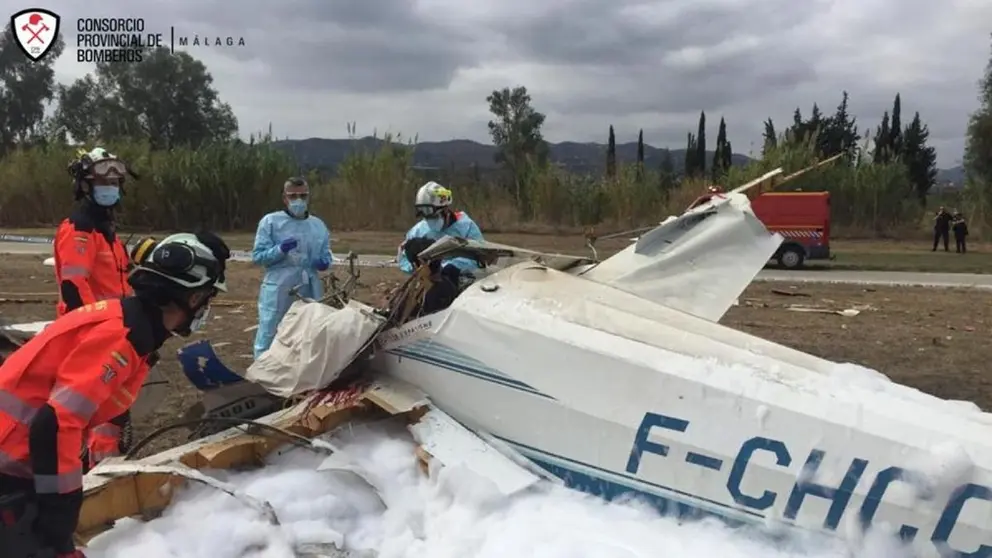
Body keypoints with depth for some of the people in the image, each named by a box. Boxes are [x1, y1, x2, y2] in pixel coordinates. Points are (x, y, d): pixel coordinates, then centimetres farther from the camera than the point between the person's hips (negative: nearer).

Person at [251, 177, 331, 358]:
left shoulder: (319, 225, 12)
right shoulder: (270, 221, -1)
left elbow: (326, 255, 19)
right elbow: (257, 256, -4)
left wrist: (324, 262, -5)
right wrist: (280, 250, -21)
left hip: (309, 293, 4)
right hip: (278, 293, -4)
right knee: (268, 339, -1)